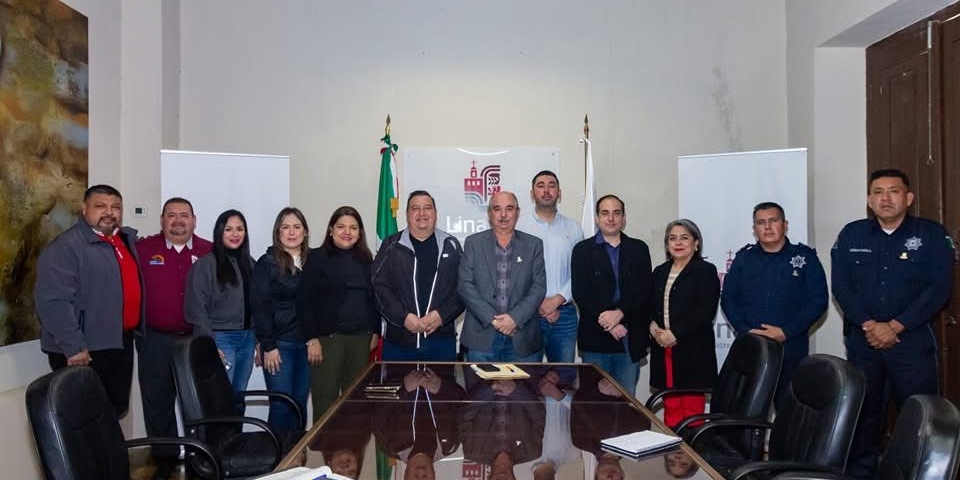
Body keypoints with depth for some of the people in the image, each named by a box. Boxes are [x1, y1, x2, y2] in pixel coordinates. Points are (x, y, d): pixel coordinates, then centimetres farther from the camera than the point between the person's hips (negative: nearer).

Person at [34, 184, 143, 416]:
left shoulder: (127, 239, 11)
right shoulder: (65, 247, -15)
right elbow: (53, 302, -23)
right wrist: (73, 347, -24)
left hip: (121, 343, 7)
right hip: (86, 350, -7)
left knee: (117, 409, 17)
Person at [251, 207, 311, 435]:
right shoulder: (267, 263, -2)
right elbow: (260, 307, -7)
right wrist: (268, 346, -11)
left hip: (306, 343, 4)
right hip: (279, 344, -4)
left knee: (300, 404, 9)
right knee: (281, 405, -2)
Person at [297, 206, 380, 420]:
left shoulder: (366, 259, 12)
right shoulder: (317, 257, -2)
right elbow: (304, 301, -6)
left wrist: (375, 331, 9)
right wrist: (312, 339, -12)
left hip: (361, 338, 4)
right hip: (328, 337, -4)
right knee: (326, 400, 0)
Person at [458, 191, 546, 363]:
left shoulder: (533, 245, 7)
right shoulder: (473, 243, 5)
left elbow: (539, 286, 0)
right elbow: (465, 285, -2)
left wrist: (515, 317, -13)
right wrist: (492, 318, -11)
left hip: (522, 338, 1)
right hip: (482, 337, 0)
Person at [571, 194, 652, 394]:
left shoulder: (639, 249, 11)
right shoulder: (583, 250, 5)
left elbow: (644, 289, 0)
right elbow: (580, 292, -5)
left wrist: (619, 313, -15)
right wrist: (608, 322, -13)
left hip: (630, 339, 2)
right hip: (595, 339, -1)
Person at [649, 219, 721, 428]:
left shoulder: (706, 271, -1)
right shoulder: (660, 272, 17)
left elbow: (705, 311, -11)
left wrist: (675, 334, -15)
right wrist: (653, 327, -4)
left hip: (693, 351, -5)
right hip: (664, 350, 5)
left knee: (692, 410, -3)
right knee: (670, 409, 6)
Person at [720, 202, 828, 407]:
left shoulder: (805, 258, 5)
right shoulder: (744, 258, 11)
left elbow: (818, 300, -2)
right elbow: (728, 299, 9)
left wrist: (786, 332, -12)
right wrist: (745, 330, -6)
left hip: (791, 352, -1)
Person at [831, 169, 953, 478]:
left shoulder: (931, 235, 0)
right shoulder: (851, 235, 5)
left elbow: (938, 289, -8)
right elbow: (841, 287, 0)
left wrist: (894, 327, -14)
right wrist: (868, 325, -13)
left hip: (913, 340, -1)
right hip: (862, 340, 2)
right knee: (863, 411, 8)